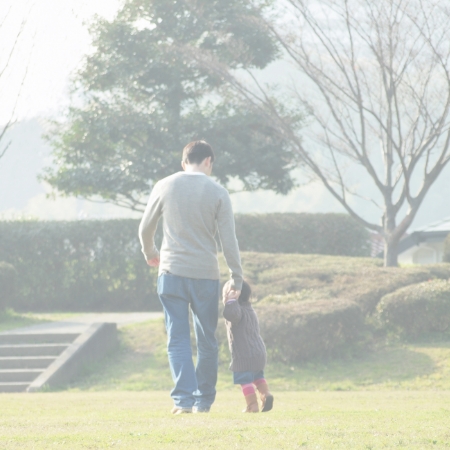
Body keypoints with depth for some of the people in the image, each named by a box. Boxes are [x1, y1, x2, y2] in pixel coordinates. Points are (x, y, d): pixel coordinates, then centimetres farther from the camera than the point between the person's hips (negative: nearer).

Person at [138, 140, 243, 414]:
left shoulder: (164, 187, 3)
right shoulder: (218, 193, -1)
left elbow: (145, 229, 11)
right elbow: (229, 240, -3)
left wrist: (150, 254, 31)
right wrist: (237, 279, 5)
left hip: (172, 272, 0)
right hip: (206, 275, 0)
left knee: (178, 339, 1)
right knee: (207, 340, 11)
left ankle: (184, 399, -10)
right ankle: (203, 400, 16)